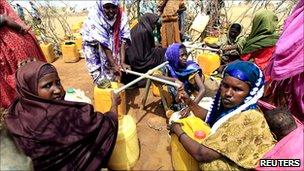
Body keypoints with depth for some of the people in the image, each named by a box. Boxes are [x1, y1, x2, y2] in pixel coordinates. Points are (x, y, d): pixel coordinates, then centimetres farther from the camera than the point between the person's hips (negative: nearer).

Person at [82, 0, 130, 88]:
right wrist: (114, 65, -38)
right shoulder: (95, 17, -33)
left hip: (111, 41, 3)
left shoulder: (121, 16, -25)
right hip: (93, 42, -2)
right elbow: (103, 44, -36)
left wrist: (122, 62, -34)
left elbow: (123, 40, -27)